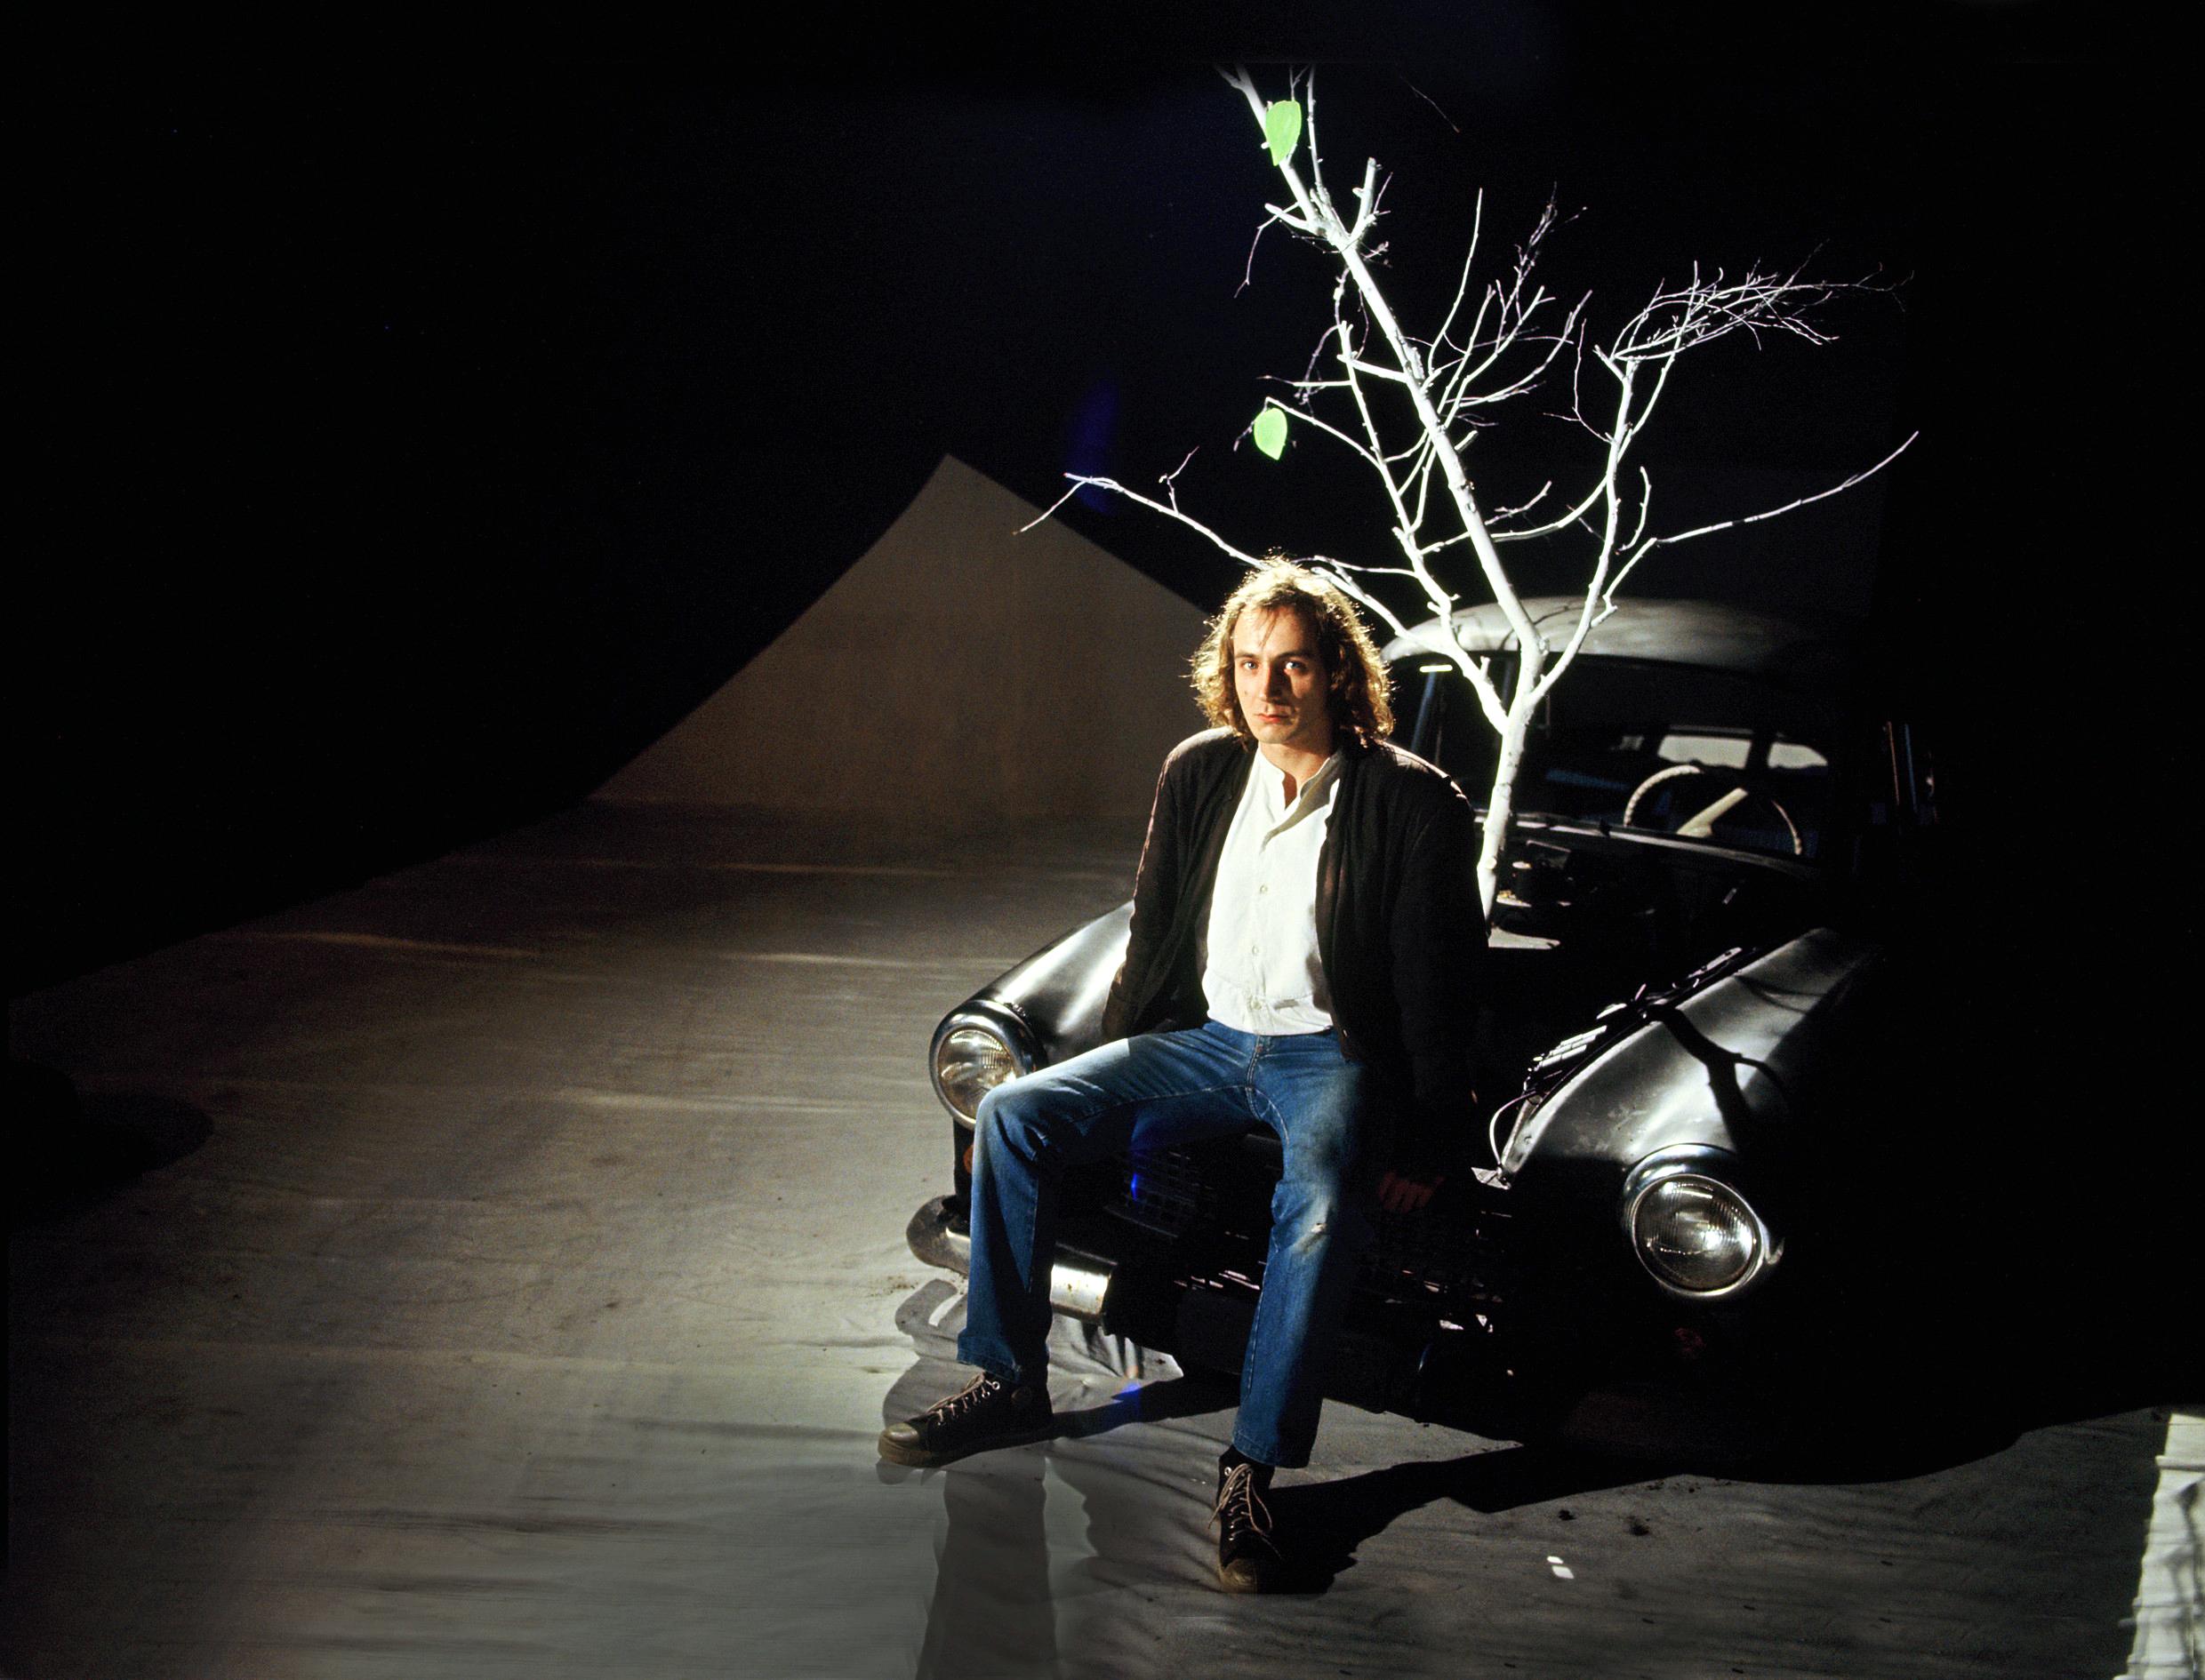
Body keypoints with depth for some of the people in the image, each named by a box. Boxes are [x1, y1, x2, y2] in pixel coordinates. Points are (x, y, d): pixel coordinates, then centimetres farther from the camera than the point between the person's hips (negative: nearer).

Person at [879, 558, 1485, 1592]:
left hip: (1332, 1054, -5)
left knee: (1323, 1208, -36)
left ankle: (1249, 1471, -26)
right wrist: (1113, 1076, 13)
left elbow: (1437, 985, -7)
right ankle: (1008, 1384, -3)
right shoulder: (1198, 774, 5)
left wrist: (1425, 1142, -10)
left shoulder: (1412, 802, -9)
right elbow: (1154, 936, 15)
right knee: (1012, 1114, -12)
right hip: (1204, 1036, 5)